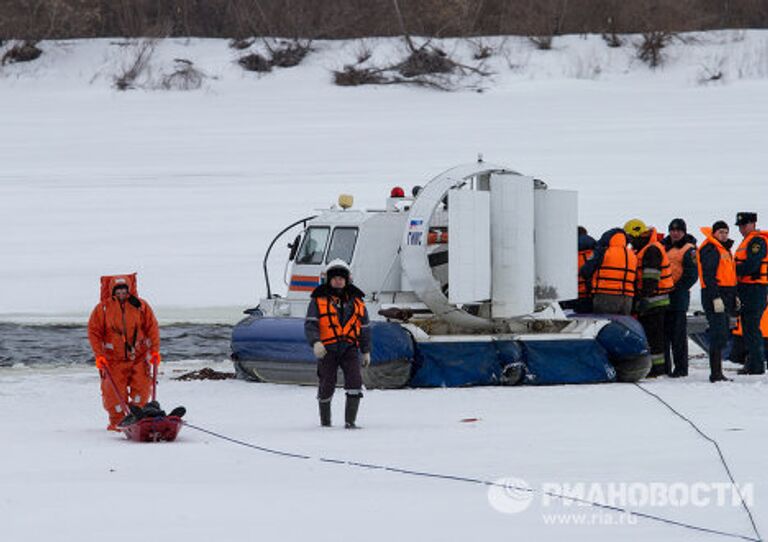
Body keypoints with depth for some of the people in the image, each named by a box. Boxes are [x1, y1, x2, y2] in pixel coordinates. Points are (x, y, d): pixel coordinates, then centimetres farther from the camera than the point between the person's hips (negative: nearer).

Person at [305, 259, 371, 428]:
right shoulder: (319, 300, 4)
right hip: (327, 350, -2)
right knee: (327, 386, 2)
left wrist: (366, 351, 16)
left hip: (349, 348, 2)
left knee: (354, 381, -16)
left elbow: (364, 327, 20)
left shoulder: (356, 300, 13)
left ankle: (350, 421, -15)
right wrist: (315, 342, -22)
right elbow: (310, 324, -4)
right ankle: (325, 419, 25)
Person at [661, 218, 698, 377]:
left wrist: (677, 288, -15)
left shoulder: (688, 250, -3)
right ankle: (664, 365, 15)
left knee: (678, 334, -6)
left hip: (678, 294, -7)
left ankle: (681, 367, -4)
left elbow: (692, 274, -8)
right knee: (663, 332, 9)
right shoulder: (663, 246, 18)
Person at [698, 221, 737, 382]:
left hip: (725, 297, 10)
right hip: (714, 296, -10)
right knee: (719, 335, -13)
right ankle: (716, 373, -14)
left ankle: (717, 372, 16)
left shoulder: (724, 249, 21)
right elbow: (708, 275, -18)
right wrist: (716, 297, -24)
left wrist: (734, 296, 23)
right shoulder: (710, 249, -10)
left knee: (721, 335, 11)